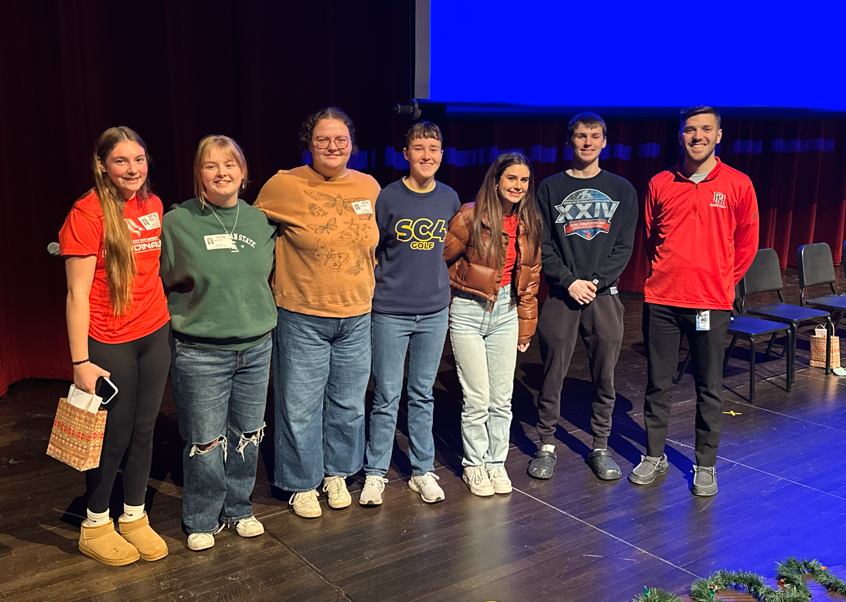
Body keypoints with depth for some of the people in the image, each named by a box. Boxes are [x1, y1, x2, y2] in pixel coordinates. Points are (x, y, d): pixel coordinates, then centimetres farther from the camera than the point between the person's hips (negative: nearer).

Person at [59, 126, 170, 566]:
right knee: (113, 435, 6)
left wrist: (169, 321, 16)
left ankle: (134, 516, 31)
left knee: (143, 429, 13)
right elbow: (77, 293, -15)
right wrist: (80, 361, -16)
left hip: (155, 335, 5)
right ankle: (95, 525, 27)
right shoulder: (87, 213, -14)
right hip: (109, 343, -5)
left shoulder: (152, 205, 4)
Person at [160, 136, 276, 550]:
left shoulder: (260, 221, 4)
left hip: (256, 348, 4)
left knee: (248, 437, 14)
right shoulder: (177, 223, -8)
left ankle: (239, 509, 34)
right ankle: (202, 521, 24)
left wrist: (261, 317, 14)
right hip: (200, 354, -4)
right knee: (205, 442, 4)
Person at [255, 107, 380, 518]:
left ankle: (336, 473, 36)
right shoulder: (284, 186, -9)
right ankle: (302, 484, 25)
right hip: (301, 318, -4)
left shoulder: (369, 187, 3)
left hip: (357, 317, 4)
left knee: (348, 403, 16)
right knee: (300, 405, 5)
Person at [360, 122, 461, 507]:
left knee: (423, 395, 13)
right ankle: (375, 473, 17)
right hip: (390, 312, -3)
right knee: (387, 397, 3)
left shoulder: (449, 198, 4)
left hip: (434, 312, 3)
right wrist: (375, 293, -4)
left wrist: (441, 287, 13)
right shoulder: (387, 197, -7)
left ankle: (422, 471, 24)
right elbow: (370, 252, -1)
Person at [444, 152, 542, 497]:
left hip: (506, 313, 4)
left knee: (502, 398, 8)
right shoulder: (471, 217, -12)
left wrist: (526, 324, 12)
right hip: (469, 312, -4)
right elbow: (440, 261, -5)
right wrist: (445, 305, 1)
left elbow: (530, 277, 12)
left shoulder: (529, 223, 5)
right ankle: (474, 464, 19)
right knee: (477, 398, 0)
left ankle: (496, 462, 25)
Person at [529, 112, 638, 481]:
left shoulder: (622, 190, 9)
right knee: (553, 374, 2)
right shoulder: (550, 188, 5)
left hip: (605, 294, 1)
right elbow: (542, 245, 0)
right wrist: (569, 281, -11)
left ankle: (600, 448, 21)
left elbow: (624, 246, 3)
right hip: (561, 295, -1)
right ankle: (547, 446, 16)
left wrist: (596, 281, -9)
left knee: (604, 376, 6)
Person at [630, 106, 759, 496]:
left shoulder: (737, 185, 0)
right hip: (661, 299, 2)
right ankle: (654, 456, 24)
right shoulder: (660, 184, 4)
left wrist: (721, 281, 7)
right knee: (658, 383, 9)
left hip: (711, 303, -1)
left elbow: (746, 243, 8)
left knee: (710, 389, 7)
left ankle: (706, 465, 20)